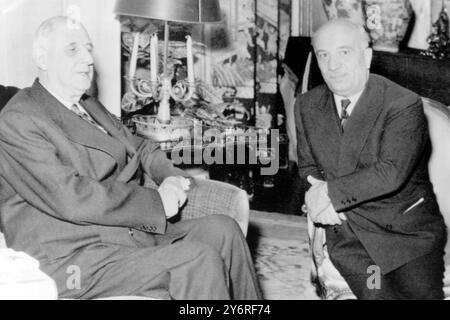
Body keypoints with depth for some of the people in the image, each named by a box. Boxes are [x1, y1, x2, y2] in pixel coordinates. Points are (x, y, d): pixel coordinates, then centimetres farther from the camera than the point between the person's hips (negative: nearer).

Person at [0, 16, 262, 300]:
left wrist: (172, 179, 0)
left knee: (222, 229, 0)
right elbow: (70, 197, -21)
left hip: (132, 231, 9)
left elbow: (141, 149, 23)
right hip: (74, 262, -9)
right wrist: (155, 202, -17)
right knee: (199, 259, -21)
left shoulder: (91, 108, 19)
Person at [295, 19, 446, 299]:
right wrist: (320, 199, -9)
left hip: (408, 229, -2)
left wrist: (330, 192, -16)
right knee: (377, 292, -22)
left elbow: (391, 173, -18)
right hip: (346, 226, 2)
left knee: (420, 290, -18)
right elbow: (307, 166, 12)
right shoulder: (307, 105, 8)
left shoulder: (404, 104, -9)